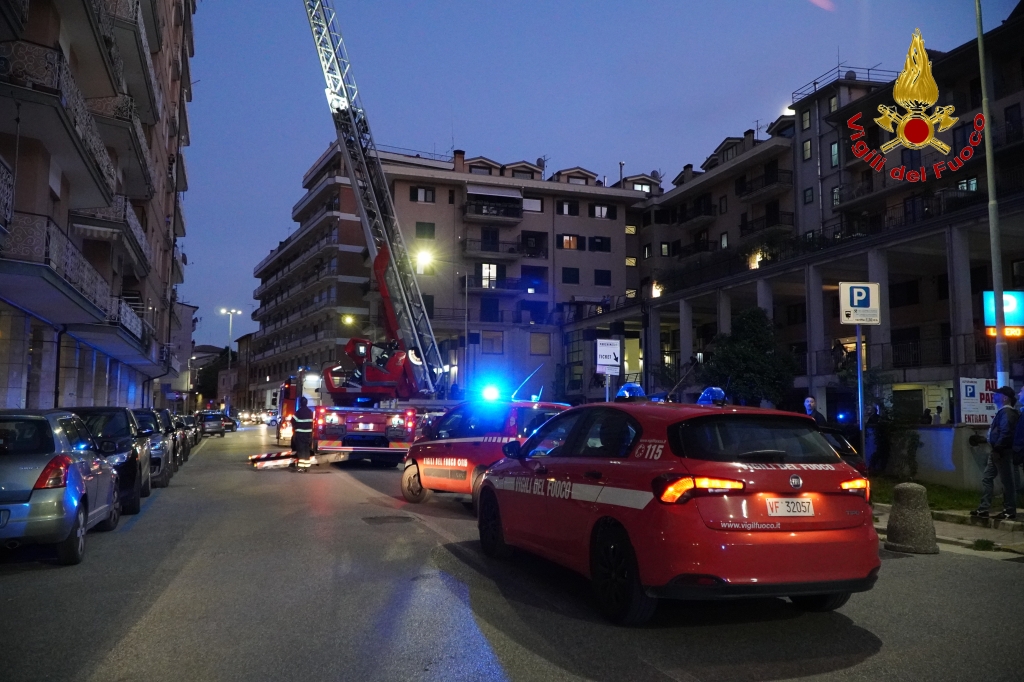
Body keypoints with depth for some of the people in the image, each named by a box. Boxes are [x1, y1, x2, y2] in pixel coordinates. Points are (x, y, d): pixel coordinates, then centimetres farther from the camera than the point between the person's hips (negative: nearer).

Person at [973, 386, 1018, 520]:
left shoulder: (1007, 412, -15)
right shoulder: (1002, 411, 17)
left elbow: (1005, 433, -23)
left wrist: (997, 449, -21)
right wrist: (995, 449, 14)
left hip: (1002, 452, -11)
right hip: (997, 452, 11)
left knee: (1006, 481, -1)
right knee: (986, 478, 10)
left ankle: (1010, 511, 8)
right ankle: (983, 509, 12)